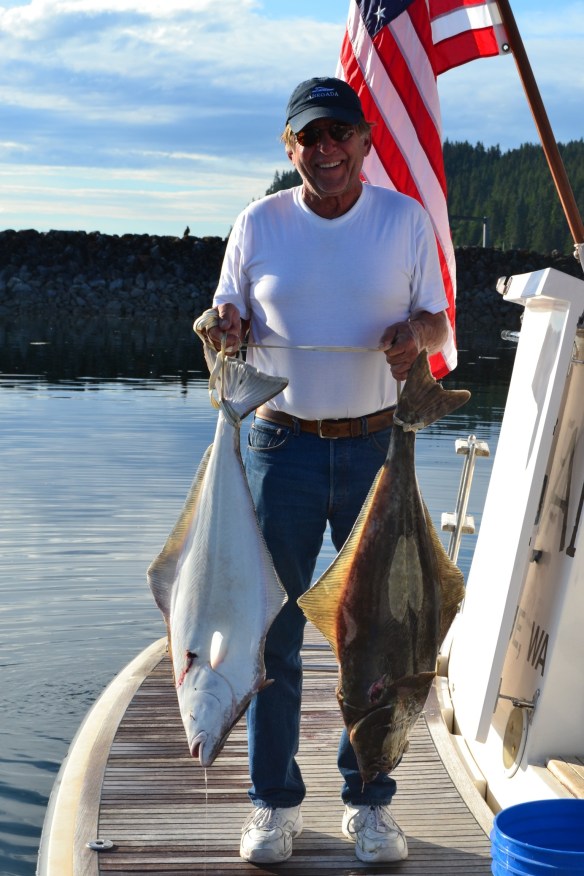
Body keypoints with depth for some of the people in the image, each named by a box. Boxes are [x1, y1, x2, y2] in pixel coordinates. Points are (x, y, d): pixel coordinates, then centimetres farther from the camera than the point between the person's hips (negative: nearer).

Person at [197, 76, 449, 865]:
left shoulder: (406, 219, 3)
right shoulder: (259, 224, 3)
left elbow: (438, 326, 7)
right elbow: (232, 323, 10)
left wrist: (415, 331, -16)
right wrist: (224, 329, -14)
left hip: (377, 446, 0)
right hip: (284, 445, 0)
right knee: (270, 629, 4)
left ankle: (369, 803, 21)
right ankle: (275, 804, 19)